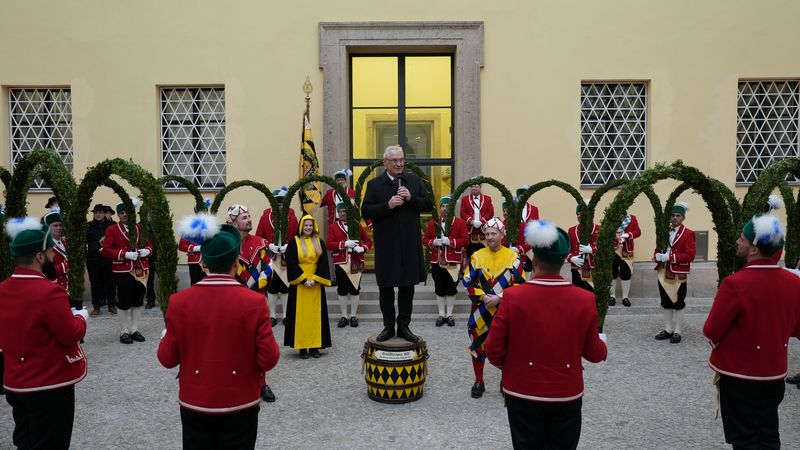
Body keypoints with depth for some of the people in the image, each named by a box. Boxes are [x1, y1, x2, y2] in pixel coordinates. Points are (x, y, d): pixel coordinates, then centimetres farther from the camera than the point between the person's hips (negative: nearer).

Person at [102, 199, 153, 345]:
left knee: (138, 301, 9)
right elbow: (106, 250, -8)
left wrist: (147, 250, -8)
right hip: (122, 272, -4)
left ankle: (134, 330, 21)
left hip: (140, 271, 4)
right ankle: (124, 332, 13)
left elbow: (149, 243, 16)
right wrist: (125, 254, -19)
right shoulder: (111, 230, -2)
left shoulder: (140, 227, 10)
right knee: (124, 302, 0)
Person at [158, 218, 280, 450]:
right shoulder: (254, 301, -17)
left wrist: (165, 336, 17)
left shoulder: (179, 301, -10)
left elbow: (167, 359, -3)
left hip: (194, 404, 2)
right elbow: (269, 359, -14)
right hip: (239, 405, -2)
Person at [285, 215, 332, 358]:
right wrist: (303, 279, -12)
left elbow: (323, 262, 3)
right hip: (299, 284, -2)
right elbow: (291, 263, -5)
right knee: (301, 314, -1)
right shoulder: (294, 242, 1)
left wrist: (315, 279, -9)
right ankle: (302, 347, 3)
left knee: (315, 314, 4)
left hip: (316, 283, 3)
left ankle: (315, 346, 10)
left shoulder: (319, 242, 8)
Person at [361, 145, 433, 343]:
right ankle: (388, 327, 20)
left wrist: (411, 198, -12)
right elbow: (365, 211, -6)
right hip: (386, 244, -2)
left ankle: (404, 326, 21)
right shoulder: (374, 184, 0)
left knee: (407, 286, 9)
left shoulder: (414, 180, 7)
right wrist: (388, 205, -18)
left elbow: (428, 204, 4)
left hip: (410, 244, 2)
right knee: (386, 287, 7)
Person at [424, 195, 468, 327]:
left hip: (453, 262, -2)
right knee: (439, 289, 8)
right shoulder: (432, 223, 7)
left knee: (451, 289, 5)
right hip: (437, 262, 2)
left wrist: (450, 241, -19)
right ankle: (441, 315, 19)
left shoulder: (460, 222, 0)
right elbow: (425, 240, 7)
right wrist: (433, 242, -14)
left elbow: (466, 240, -8)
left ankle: (449, 315, 16)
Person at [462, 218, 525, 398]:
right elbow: (469, 282, 1)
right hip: (481, 310, 2)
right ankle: (478, 382, 23)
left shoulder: (512, 257, -5)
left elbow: (520, 285, -7)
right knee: (478, 344, 7)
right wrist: (482, 296, -13)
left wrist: (499, 297, -16)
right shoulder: (477, 257, 0)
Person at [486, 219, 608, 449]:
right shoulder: (585, 300, -13)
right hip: (567, 395, 1)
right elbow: (594, 354, -1)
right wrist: (602, 345, 22)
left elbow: (494, 351, -10)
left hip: (522, 393, -1)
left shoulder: (513, 296, -18)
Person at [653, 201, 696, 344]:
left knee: (678, 303, 4)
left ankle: (677, 332, 12)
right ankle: (668, 329, 23)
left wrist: (670, 257, -22)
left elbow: (690, 255, -14)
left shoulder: (688, 234, -7)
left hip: (679, 274, -5)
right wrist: (657, 255, -9)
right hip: (664, 272, 6)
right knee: (666, 302, 12)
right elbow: (658, 248, 15)